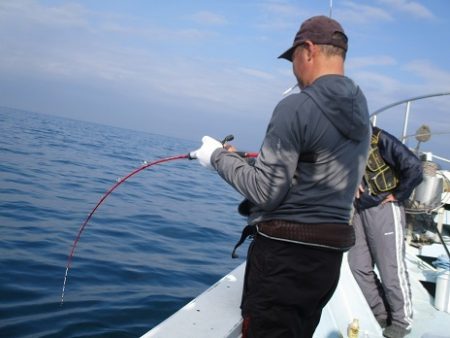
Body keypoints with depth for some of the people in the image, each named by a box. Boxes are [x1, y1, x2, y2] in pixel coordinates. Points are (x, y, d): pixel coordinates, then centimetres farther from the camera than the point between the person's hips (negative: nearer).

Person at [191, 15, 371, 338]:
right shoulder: (360, 112, 8)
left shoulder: (296, 107, -16)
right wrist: (267, 157, 25)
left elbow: (266, 193, -17)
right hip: (331, 255, 9)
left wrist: (219, 156, -4)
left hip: (285, 254, -8)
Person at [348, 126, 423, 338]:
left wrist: (397, 196, -11)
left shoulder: (377, 139, -14)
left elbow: (413, 166, -19)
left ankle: (401, 321, 18)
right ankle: (382, 315, 24)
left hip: (383, 208, -7)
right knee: (358, 265, 8)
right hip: (359, 210, 7)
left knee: (391, 269, 0)